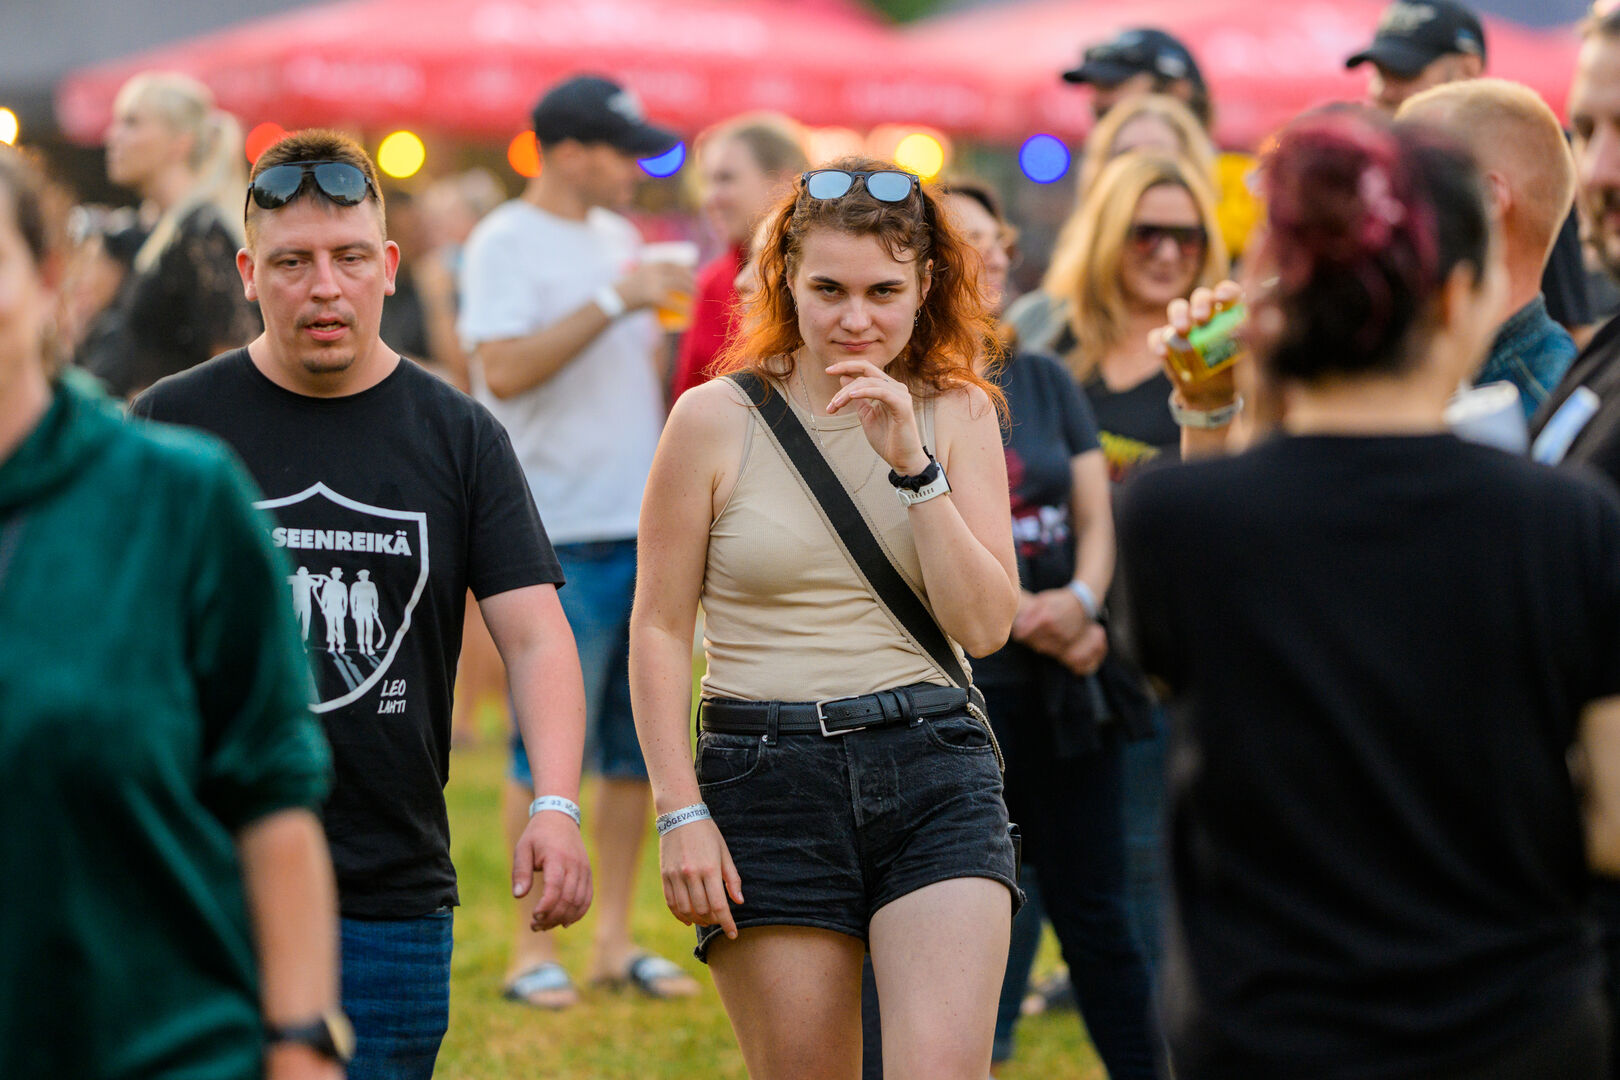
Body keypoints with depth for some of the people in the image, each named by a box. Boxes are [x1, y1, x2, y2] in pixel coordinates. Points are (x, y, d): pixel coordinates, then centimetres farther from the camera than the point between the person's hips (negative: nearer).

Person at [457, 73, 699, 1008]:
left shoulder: (619, 237, 16)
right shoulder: (507, 243, -8)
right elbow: (505, 369, -20)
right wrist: (616, 301, -21)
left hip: (648, 525, 7)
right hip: (564, 535, -7)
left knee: (640, 744, 9)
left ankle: (617, 939, 16)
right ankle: (531, 948, 4)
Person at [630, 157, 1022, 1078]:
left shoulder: (959, 415, 6)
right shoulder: (717, 421, 0)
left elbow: (985, 625, -1)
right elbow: (659, 629, 2)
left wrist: (914, 466, -10)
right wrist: (681, 811, -5)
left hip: (933, 769, 1)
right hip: (769, 773, -1)